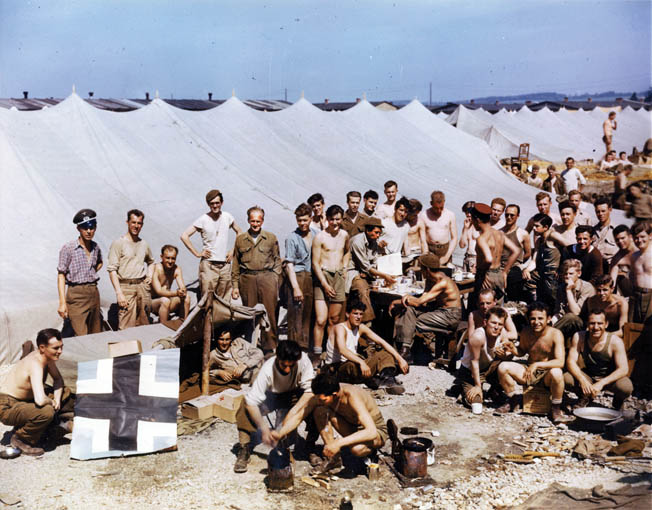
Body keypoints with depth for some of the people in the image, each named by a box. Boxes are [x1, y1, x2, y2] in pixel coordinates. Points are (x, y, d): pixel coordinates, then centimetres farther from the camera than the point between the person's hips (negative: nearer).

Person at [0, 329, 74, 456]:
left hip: (25, 399, 9)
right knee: (46, 411, -34)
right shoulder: (35, 364, -31)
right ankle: (20, 439, -11)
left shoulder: (47, 357, -3)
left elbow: (58, 380, 14)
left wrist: (57, 399, -4)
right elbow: (40, 400, -42)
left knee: (65, 393, 8)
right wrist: (51, 402, -20)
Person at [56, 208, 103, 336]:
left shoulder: (95, 247, 9)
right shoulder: (68, 248, -7)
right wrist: (62, 303, -14)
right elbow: (61, 275, -8)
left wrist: (92, 274, 11)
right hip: (76, 295, -6)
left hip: (94, 293, 6)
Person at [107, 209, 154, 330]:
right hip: (126, 288, -5)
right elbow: (112, 270, -8)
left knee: (144, 326, 8)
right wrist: (119, 293, -15)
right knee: (126, 328, -9)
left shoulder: (144, 244, 14)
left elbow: (150, 261, 34)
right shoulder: (118, 243, -3)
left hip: (143, 286, 5)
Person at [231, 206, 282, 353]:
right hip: (247, 279, 1)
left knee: (269, 314, -4)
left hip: (267, 278, -1)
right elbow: (235, 264, 13)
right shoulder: (240, 239, 11)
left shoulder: (271, 238, 9)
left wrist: (275, 279, 1)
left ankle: (269, 347, 5)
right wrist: (235, 286, 8)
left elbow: (277, 260, 12)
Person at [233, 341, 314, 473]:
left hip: (293, 395, 1)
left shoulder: (303, 360, -33)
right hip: (271, 395, -1)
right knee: (245, 408, -29)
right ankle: (244, 450, -13)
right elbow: (251, 402, -35)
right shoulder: (268, 369, -35)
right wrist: (264, 428, -43)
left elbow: (310, 390, -27)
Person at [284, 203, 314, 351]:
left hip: (311, 278, 5)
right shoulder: (292, 238, -4)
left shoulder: (315, 235, 11)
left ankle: (305, 347, 18)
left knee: (308, 314, 8)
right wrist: (296, 287, -13)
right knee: (296, 315, -5)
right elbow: (289, 265, -7)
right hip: (297, 277, -5)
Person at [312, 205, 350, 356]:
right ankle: (317, 352, -10)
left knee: (334, 319, 8)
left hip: (339, 277, 5)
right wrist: (325, 284, -13)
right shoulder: (320, 237, -5)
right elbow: (315, 263, -7)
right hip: (322, 277, -5)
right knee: (320, 320, -13)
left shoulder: (344, 235, 11)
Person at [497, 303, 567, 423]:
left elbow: (560, 362, -27)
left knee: (556, 373, -38)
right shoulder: (526, 332, -3)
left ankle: (556, 408, -12)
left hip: (547, 374, -4)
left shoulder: (555, 334, -18)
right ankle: (513, 400, 9)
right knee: (503, 367, -14)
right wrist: (512, 349, -10)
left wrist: (537, 364, -37)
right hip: (529, 372, 5)